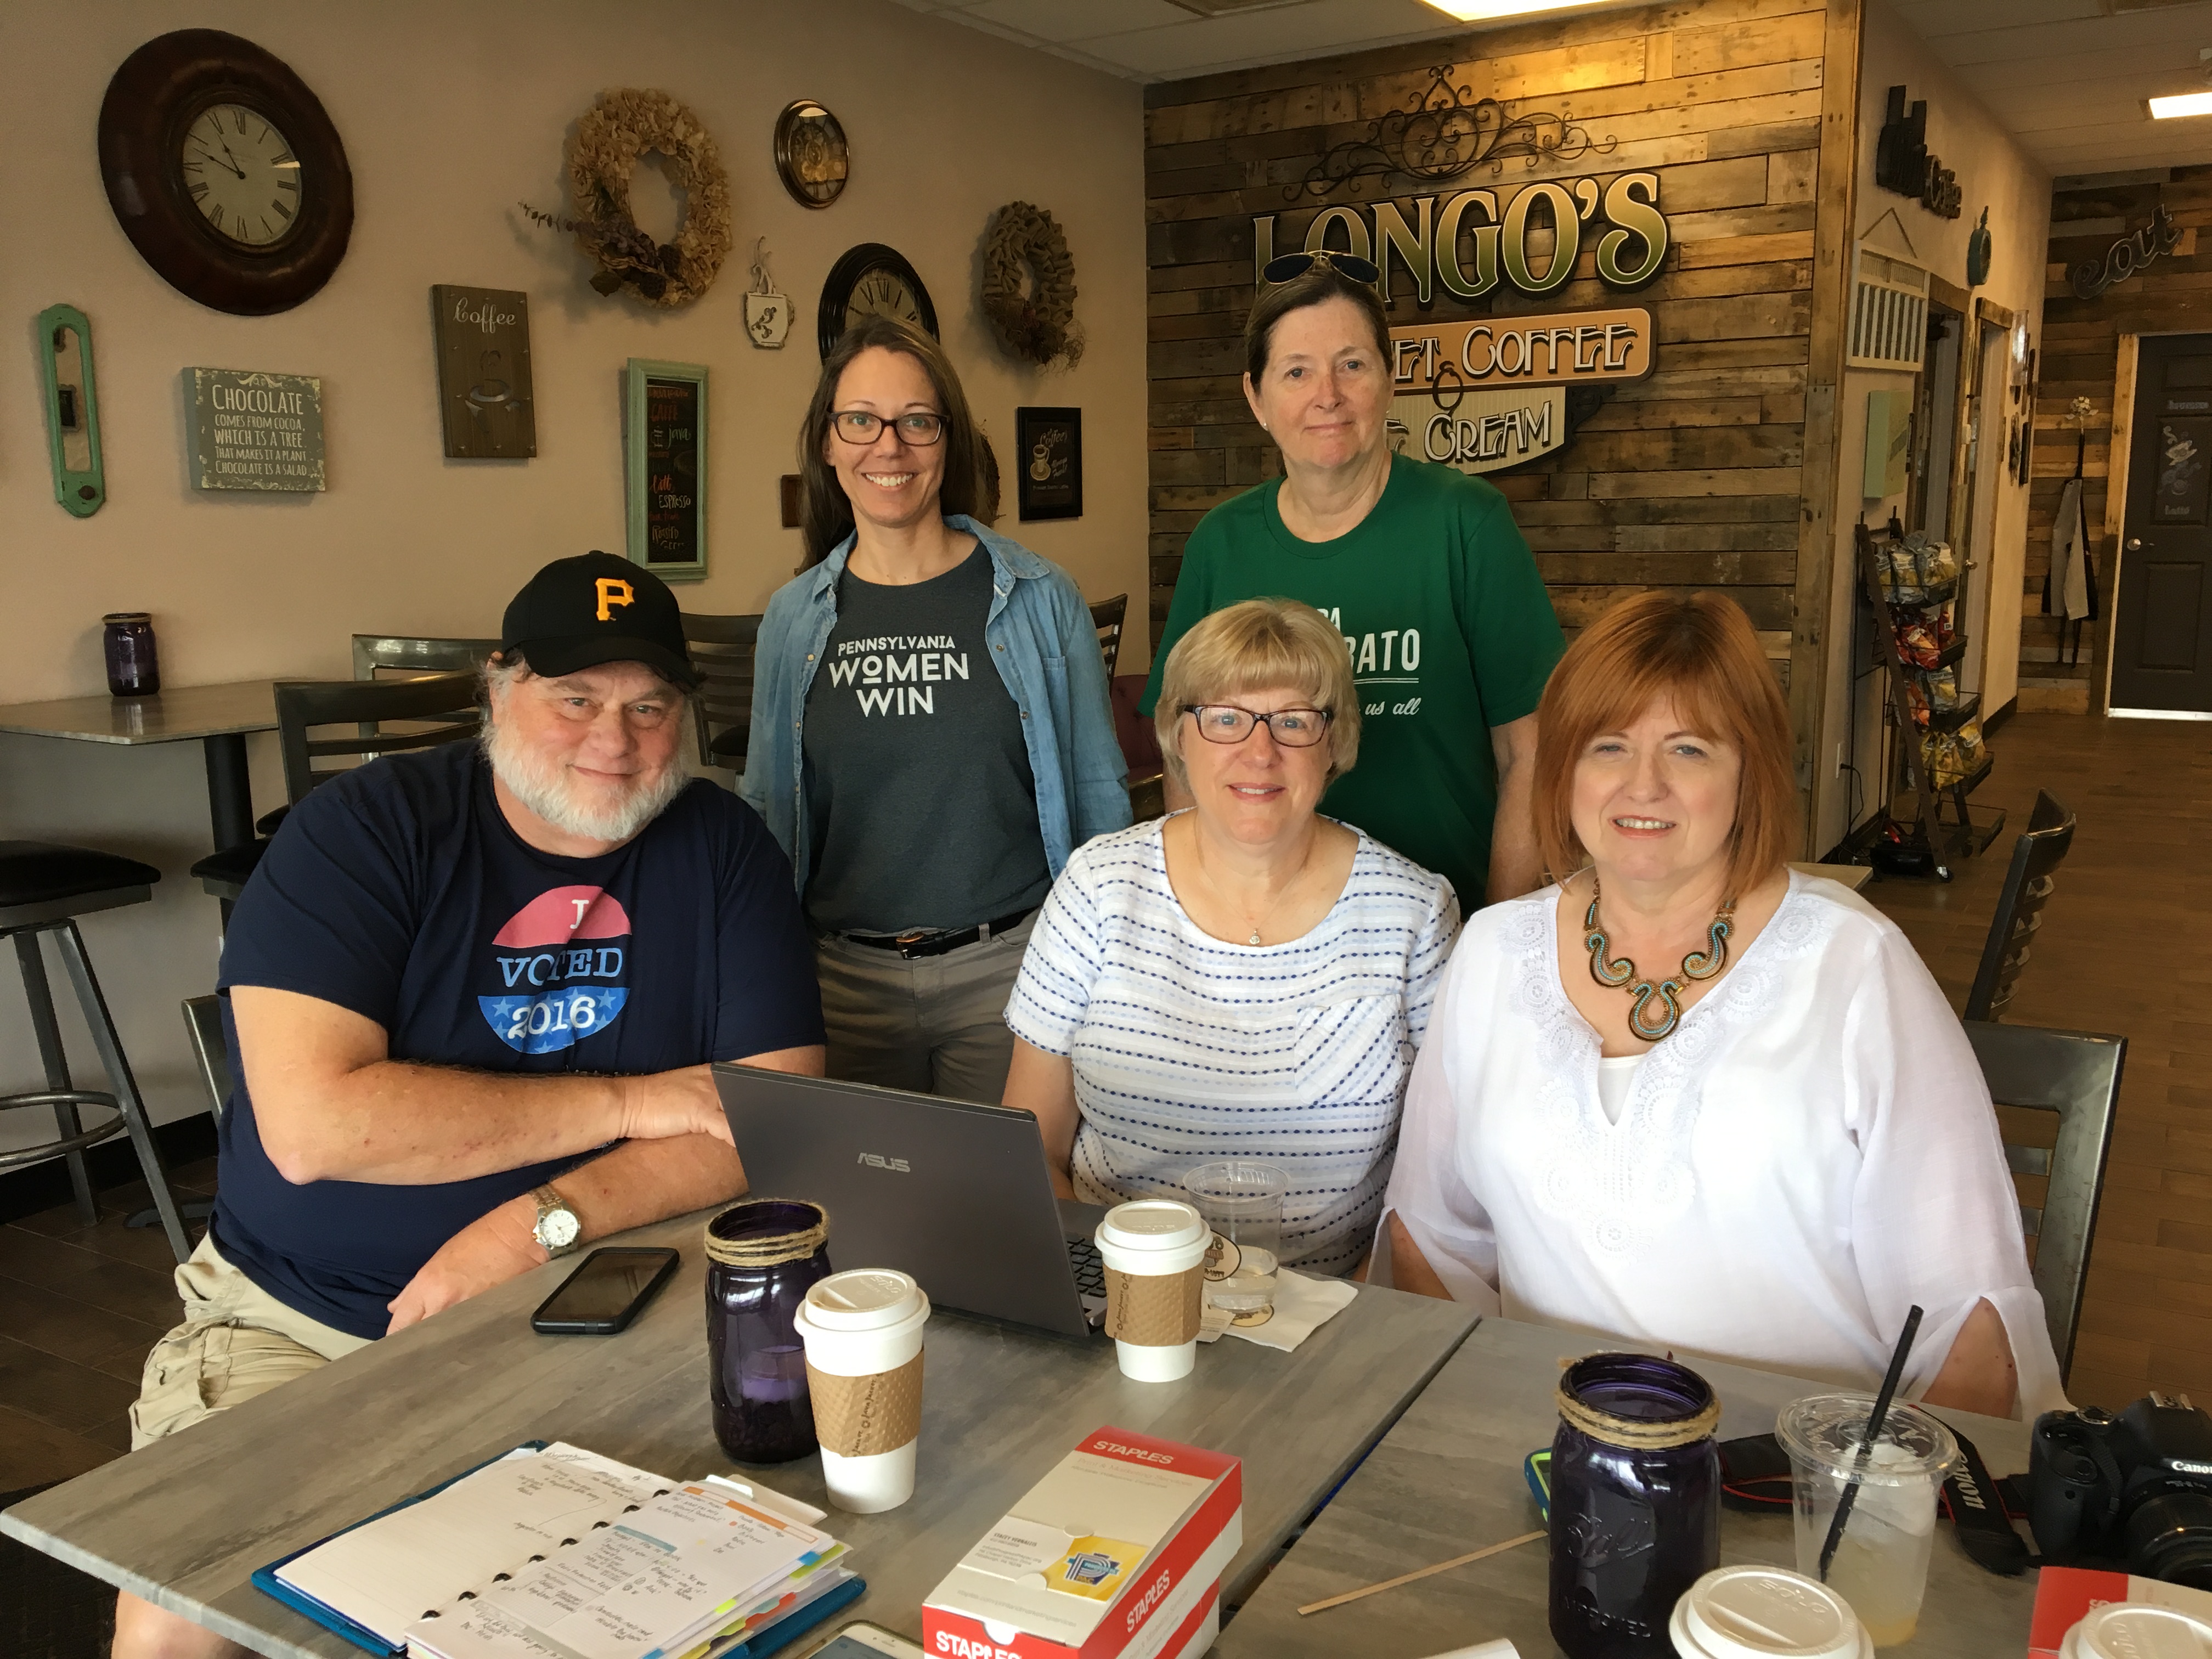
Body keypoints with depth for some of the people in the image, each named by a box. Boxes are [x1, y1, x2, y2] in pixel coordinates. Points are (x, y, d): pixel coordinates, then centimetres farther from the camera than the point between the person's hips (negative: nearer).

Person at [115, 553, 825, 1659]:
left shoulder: (720, 846, 0)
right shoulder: (362, 830, -7)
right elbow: (312, 1122, -19)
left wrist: (543, 1224, -19)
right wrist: (632, 1102, -15)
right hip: (308, 1316, -1)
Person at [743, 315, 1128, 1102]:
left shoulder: (1040, 599, -3)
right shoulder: (792, 618, 4)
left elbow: (1098, 794, 2)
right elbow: (766, 803, 13)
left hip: (1010, 967, -2)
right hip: (846, 972, 2)